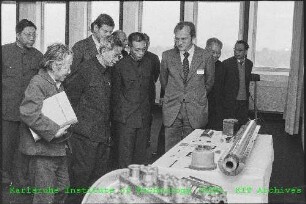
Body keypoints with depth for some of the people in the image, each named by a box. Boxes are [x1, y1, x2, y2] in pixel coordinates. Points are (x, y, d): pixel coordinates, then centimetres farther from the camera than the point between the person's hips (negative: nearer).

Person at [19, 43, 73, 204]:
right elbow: (28, 113, -28)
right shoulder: (38, 84, -16)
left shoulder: (58, 84, 15)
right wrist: (53, 131, -25)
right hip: (43, 149, -9)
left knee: (62, 189, 17)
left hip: (59, 148, 9)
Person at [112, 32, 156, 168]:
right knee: (125, 155, -1)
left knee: (141, 154, 10)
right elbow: (115, 93, 1)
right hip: (126, 119, -4)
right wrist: (117, 116, -1)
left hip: (145, 118, 4)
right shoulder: (120, 65, -4)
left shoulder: (149, 63, 8)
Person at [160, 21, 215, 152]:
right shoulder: (167, 56, 2)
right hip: (172, 110, 1)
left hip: (196, 111, -1)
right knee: (170, 152, 2)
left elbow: (209, 82, 13)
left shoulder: (205, 57, -1)